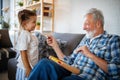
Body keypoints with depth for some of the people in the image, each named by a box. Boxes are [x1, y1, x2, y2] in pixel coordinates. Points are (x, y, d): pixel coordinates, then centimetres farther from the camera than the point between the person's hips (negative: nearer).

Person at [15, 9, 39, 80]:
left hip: (32, 66, 9)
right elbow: (23, 53, -22)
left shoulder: (30, 34, 7)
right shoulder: (24, 35, -20)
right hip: (26, 68, -9)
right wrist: (27, 68, -21)